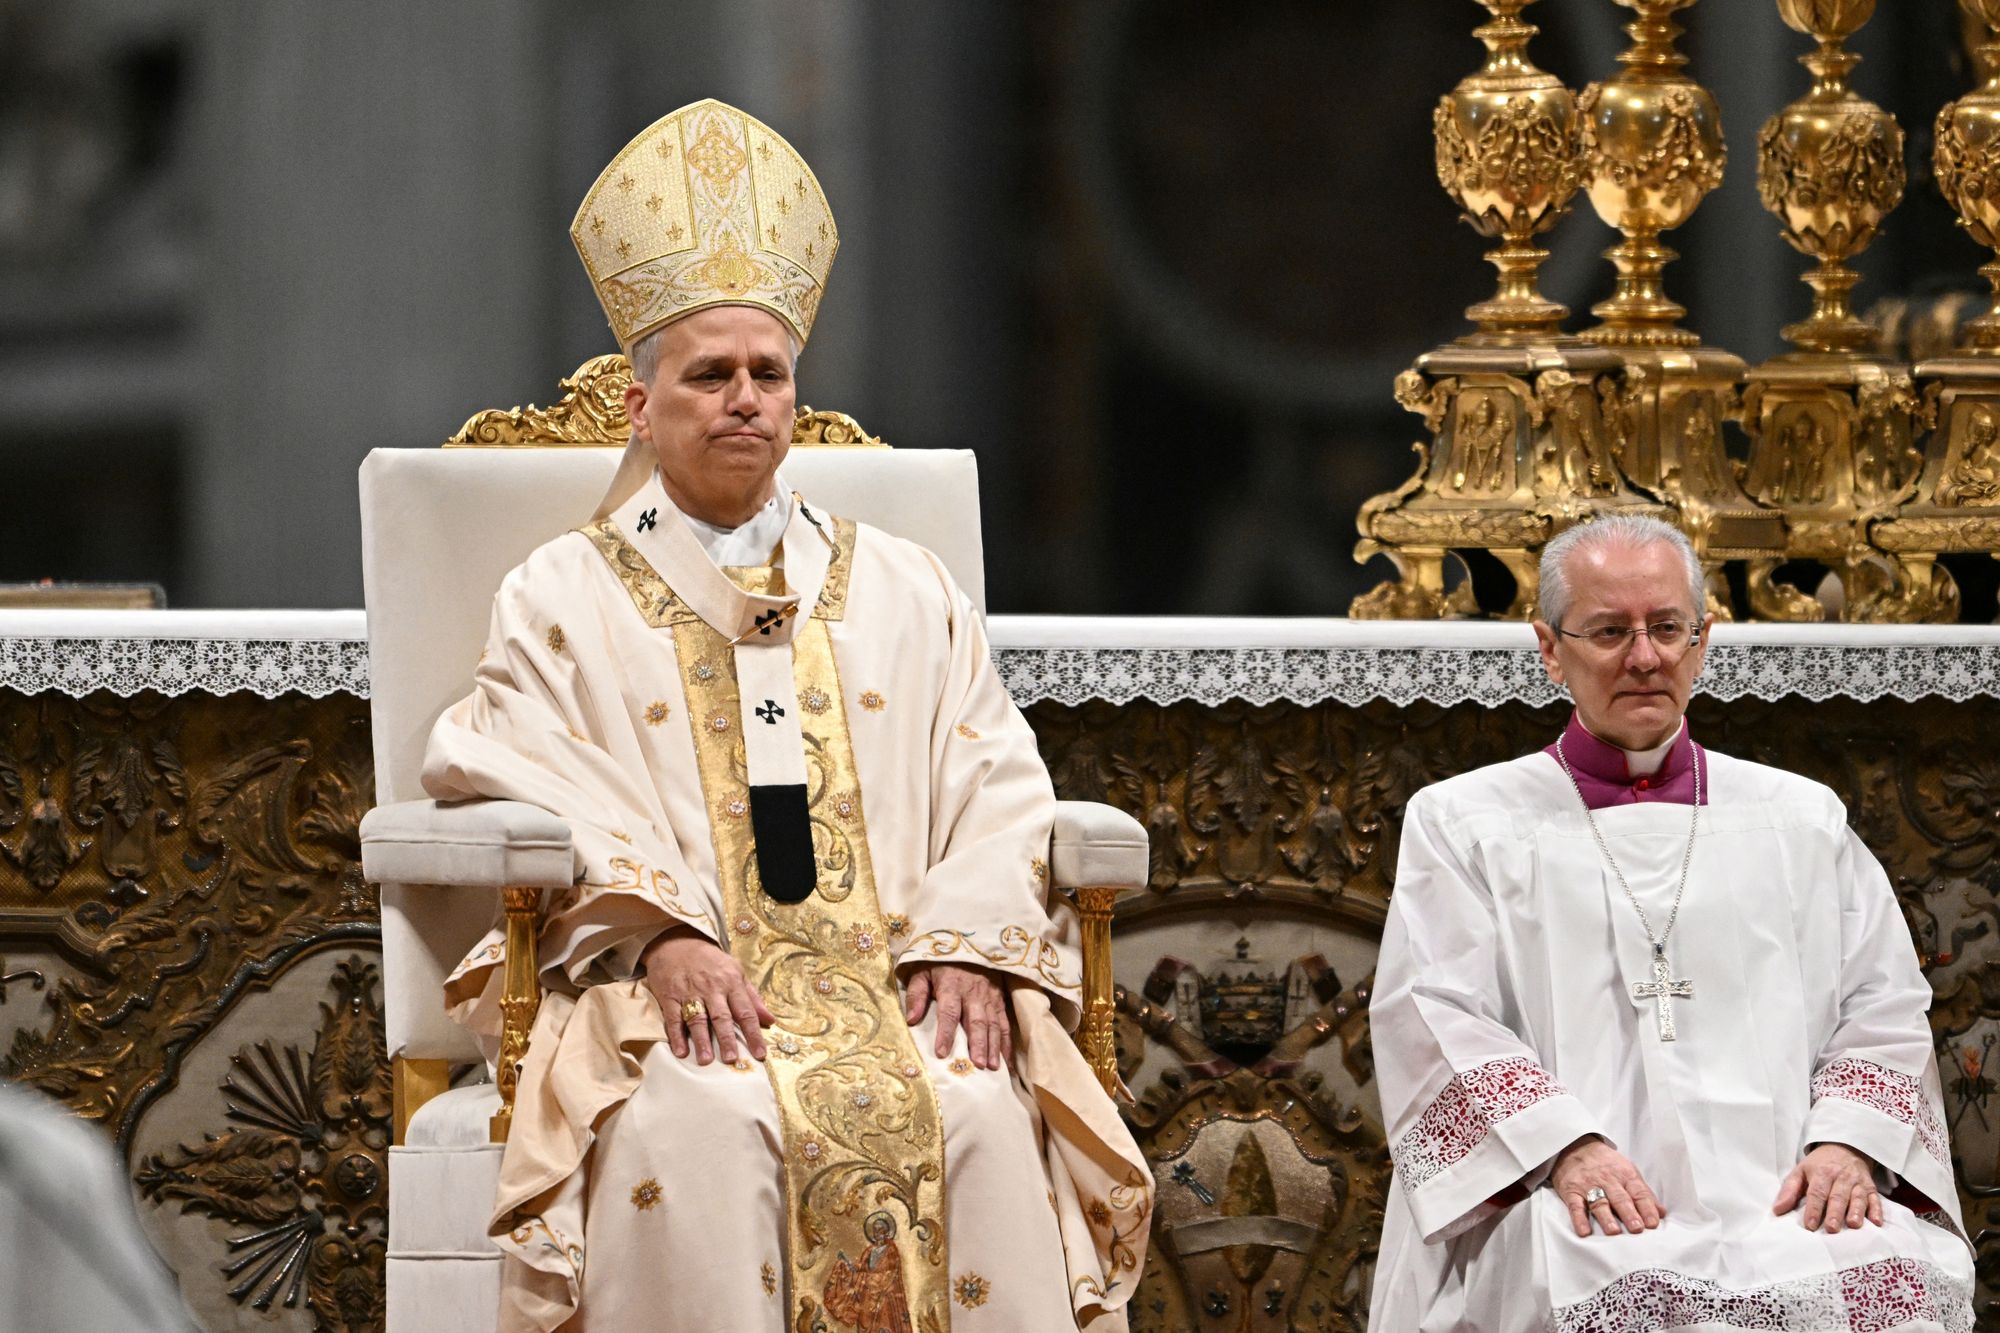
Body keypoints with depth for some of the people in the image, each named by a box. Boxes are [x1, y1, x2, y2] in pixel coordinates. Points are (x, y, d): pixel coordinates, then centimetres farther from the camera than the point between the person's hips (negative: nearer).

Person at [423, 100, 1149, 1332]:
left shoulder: (906, 595, 24)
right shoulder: (563, 598, 17)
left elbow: (994, 788, 13)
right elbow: (531, 789, 1)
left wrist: (967, 944, -8)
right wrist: (661, 933, -17)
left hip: (891, 976, 2)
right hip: (674, 986, -2)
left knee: (981, 1113, -30)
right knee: (699, 1128, -35)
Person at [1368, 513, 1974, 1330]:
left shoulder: (1802, 822, 23)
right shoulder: (1462, 824, 16)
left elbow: (1883, 1010, 17)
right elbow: (1436, 1018, 4)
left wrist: (1847, 1143, -5)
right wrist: (1564, 1147, -13)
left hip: (1781, 1194, 2)